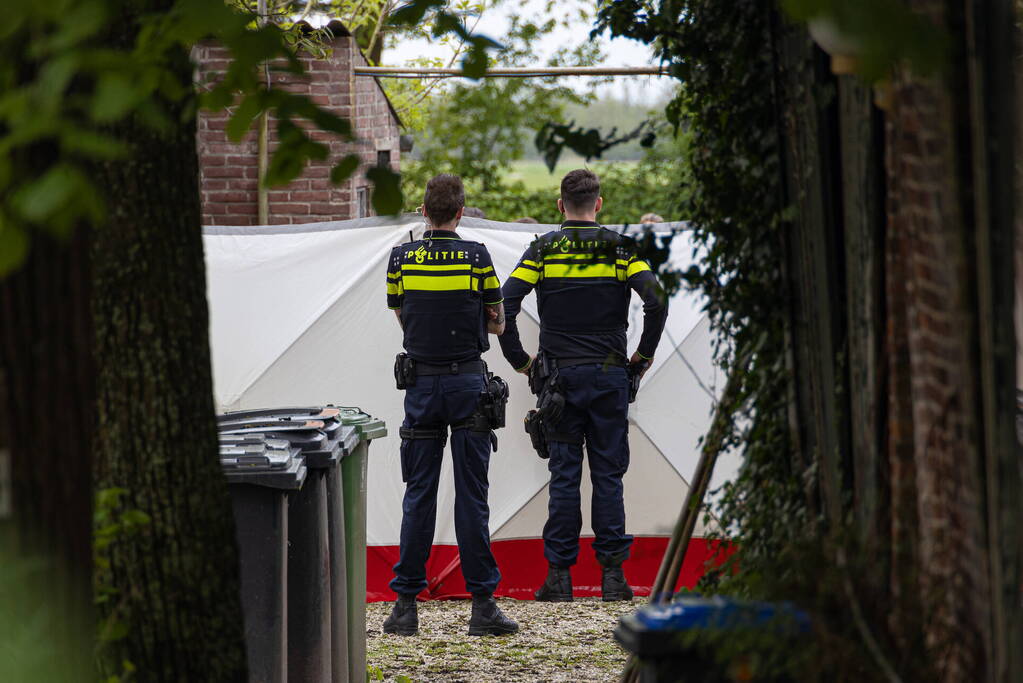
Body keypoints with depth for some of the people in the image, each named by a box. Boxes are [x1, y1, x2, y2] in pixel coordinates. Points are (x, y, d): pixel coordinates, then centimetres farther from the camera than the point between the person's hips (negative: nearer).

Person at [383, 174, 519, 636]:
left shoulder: (401, 259, 1)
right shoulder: (476, 257, -5)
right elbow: (498, 324, 5)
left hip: (421, 385, 2)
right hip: (467, 382, -2)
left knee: (418, 494, 6)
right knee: (472, 495, 0)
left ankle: (406, 604, 5)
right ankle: (482, 604, 1)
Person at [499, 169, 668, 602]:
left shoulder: (543, 250, 1)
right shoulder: (619, 249, 0)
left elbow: (504, 305, -8)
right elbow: (656, 302, -11)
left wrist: (520, 360, 2)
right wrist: (644, 356, 2)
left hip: (558, 376, 0)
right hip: (609, 376, 0)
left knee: (564, 474, 3)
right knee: (608, 474, 4)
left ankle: (559, 575, 2)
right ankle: (612, 574, 3)